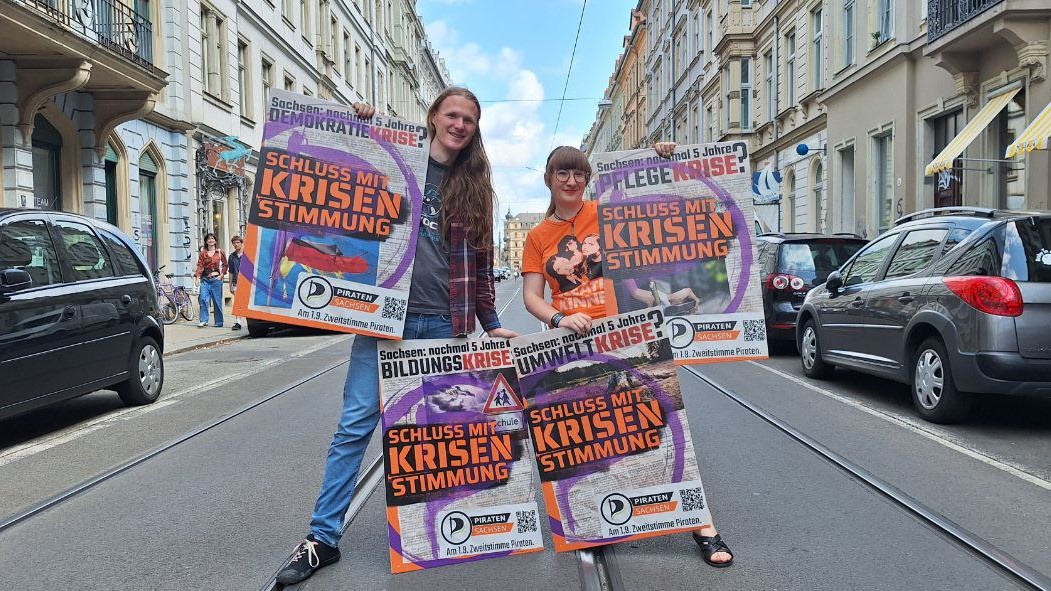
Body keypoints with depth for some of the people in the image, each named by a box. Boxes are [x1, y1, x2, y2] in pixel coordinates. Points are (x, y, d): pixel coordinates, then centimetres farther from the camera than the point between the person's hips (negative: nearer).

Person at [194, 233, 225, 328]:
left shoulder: (220, 252, 7)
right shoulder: (203, 253, 8)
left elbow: (225, 265, 11)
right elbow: (200, 265, 0)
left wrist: (221, 275, -1)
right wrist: (198, 277, -13)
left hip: (216, 278, -1)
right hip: (205, 279, 1)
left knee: (217, 301, 3)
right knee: (203, 299, -12)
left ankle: (219, 322, 12)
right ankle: (204, 320, -8)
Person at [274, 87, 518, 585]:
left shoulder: (473, 187, 15)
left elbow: (480, 264, 15)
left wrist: (491, 324, 10)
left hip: (444, 323, 3)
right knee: (357, 422, -2)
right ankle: (323, 536, 7)